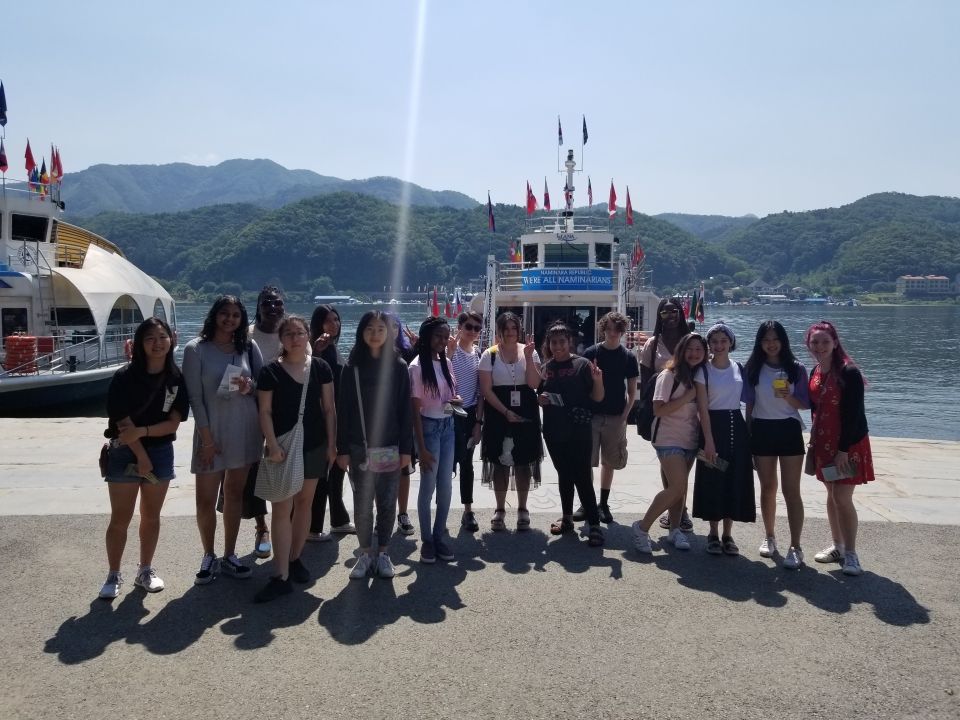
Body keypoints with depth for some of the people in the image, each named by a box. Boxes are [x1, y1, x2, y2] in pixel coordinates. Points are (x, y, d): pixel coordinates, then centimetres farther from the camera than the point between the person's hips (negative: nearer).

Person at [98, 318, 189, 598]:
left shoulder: (177, 378, -4)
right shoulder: (125, 377, -12)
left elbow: (174, 422, -6)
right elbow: (124, 423, -12)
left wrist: (142, 431, -21)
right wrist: (142, 457, -11)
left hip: (161, 452, 3)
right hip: (125, 453, -3)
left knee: (151, 516, 12)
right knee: (120, 519, 3)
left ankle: (145, 571, 26)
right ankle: (113, 575, 17)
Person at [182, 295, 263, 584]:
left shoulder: (249, 347, 4)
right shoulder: (196, 349, -5)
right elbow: (195, 396, -7)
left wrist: (250, 387, -16)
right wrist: (206, 437, -11)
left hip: (245, 430, 3)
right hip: (212, 432, -3)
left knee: (234, 494, 12)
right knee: (206, 498, 1)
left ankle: (229, 556, 24)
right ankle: (209, 557, 20)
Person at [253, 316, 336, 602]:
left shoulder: (320, 368, 1)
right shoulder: (270, 371, -4)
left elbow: (329, 408, 4)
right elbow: (265, 412, -5)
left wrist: (332, 444, 1)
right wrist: (273, 445, -15)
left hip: (314, 446, 3)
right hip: (283, 446, -2)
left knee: (304, 503, 12)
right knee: (281, 509, -6)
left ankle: (295, 559, 29)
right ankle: (281, 576, -4)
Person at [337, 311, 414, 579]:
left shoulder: (398, 366, 1)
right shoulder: (353, 367, 1)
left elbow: (405, 409, 0)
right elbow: (343, 409, 1)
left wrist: (406, 448, -3)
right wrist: (342, 449, -3)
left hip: (390, 446, 0)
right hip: (359, 446, 0)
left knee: (387, 502, 7)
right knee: (362, 502, 6)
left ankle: (383, 553, 21)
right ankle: (365, 554, 19)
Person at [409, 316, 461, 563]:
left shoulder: (446, 363, 7)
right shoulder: (417, 367, -13)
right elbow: (415, 409, -13)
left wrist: (457, 400, -5)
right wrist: (421, 447, -15)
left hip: (448, 426, 6)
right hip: (429, 427, -6)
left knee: (446, 485, 8)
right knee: (429, 485, 1)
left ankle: (439, 537, 20)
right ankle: (427, 540, 14)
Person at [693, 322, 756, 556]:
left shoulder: (739, 369, 8)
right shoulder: (704, 370, -4)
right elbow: (703, 408, -8)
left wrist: (748, 432, 5)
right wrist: (709, 440, -15)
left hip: (736, 425, 4)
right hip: (714, 425, -4)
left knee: (736, 480, 5)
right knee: (713, 481, 0)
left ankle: (728, 534, 16)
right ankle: (713, 534, 13)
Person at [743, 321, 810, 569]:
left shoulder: (796, 368, -2)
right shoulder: (752, 368, 1)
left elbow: (804, 404, 0)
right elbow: (749, 405, 4)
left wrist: (789, 397, -20)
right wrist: (748, 436, 2)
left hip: (789, 430, -2)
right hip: (762, 430, 2)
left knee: (791, 491, -4)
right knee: (767, 488, 13)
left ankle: (795, 547, -1)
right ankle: (769, 537, 28)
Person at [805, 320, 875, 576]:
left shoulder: (848, 372, -15)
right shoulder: (815, 372, 6)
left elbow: (854, 413, -18)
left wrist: (844, 449, -19)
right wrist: (814, 441, 12)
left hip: (848, 443, -7)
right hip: (824, 442, 7)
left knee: (842, 497, -8)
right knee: (832, 495, 13)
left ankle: (851, 554, 3)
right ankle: (838, 546, 25)